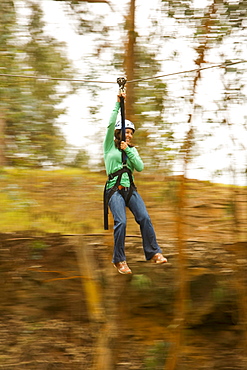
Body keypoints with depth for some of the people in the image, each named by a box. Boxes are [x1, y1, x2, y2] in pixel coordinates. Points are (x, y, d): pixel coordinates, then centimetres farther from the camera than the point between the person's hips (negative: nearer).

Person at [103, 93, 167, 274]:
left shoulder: (132, 149, 19)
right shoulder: (110, 146, 8)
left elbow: (140, 167, 5)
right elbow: (111, 124, -4)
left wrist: (128, 150, -3)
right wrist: (118, 103, -4)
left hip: (131, 189, 4)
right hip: (114, 189, -4)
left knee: (145, 217, -17)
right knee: (121, 222, -21)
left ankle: (154, 252, -12)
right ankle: (119, 260, -12)